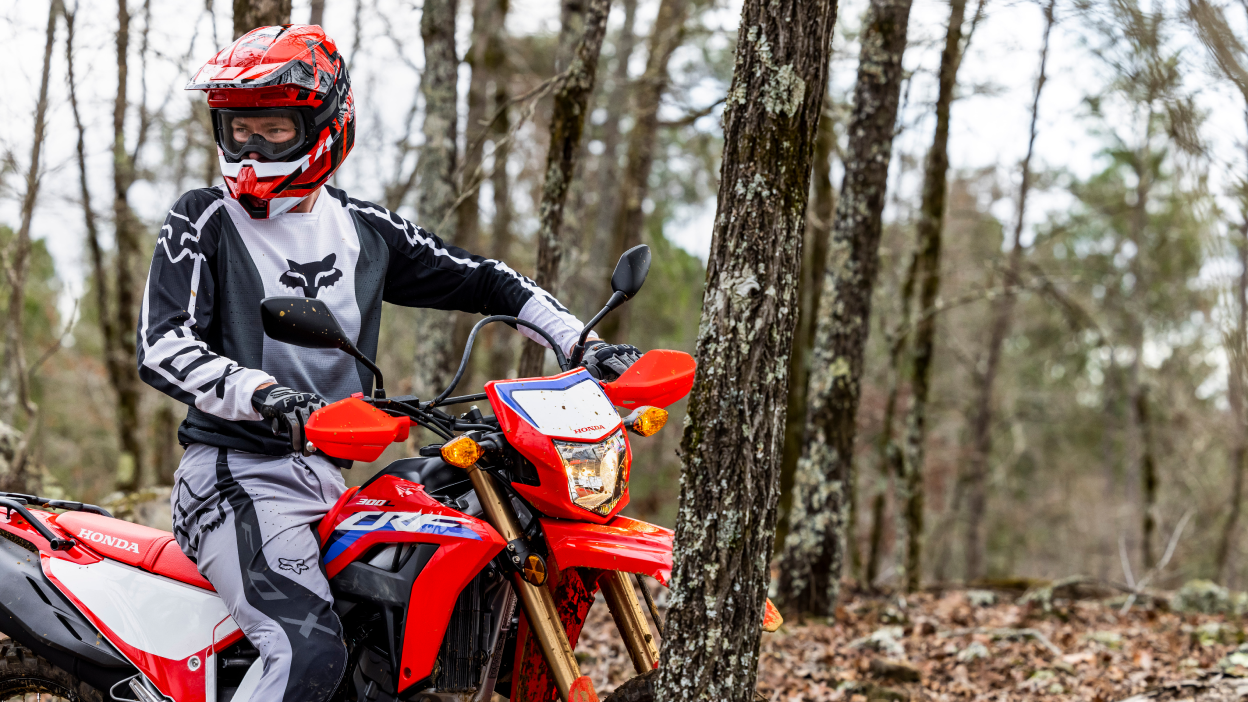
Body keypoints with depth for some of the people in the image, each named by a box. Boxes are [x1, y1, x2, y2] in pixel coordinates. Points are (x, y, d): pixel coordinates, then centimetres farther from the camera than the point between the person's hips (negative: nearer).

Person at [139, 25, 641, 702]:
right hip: (237, 475, -6)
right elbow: (162, 347, -13)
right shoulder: (203, 222, -1)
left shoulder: (363, 229, 12)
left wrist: (583, 343, 8)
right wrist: (260, 393, -31)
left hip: (330, 476, 6)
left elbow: (478, 280, 19)